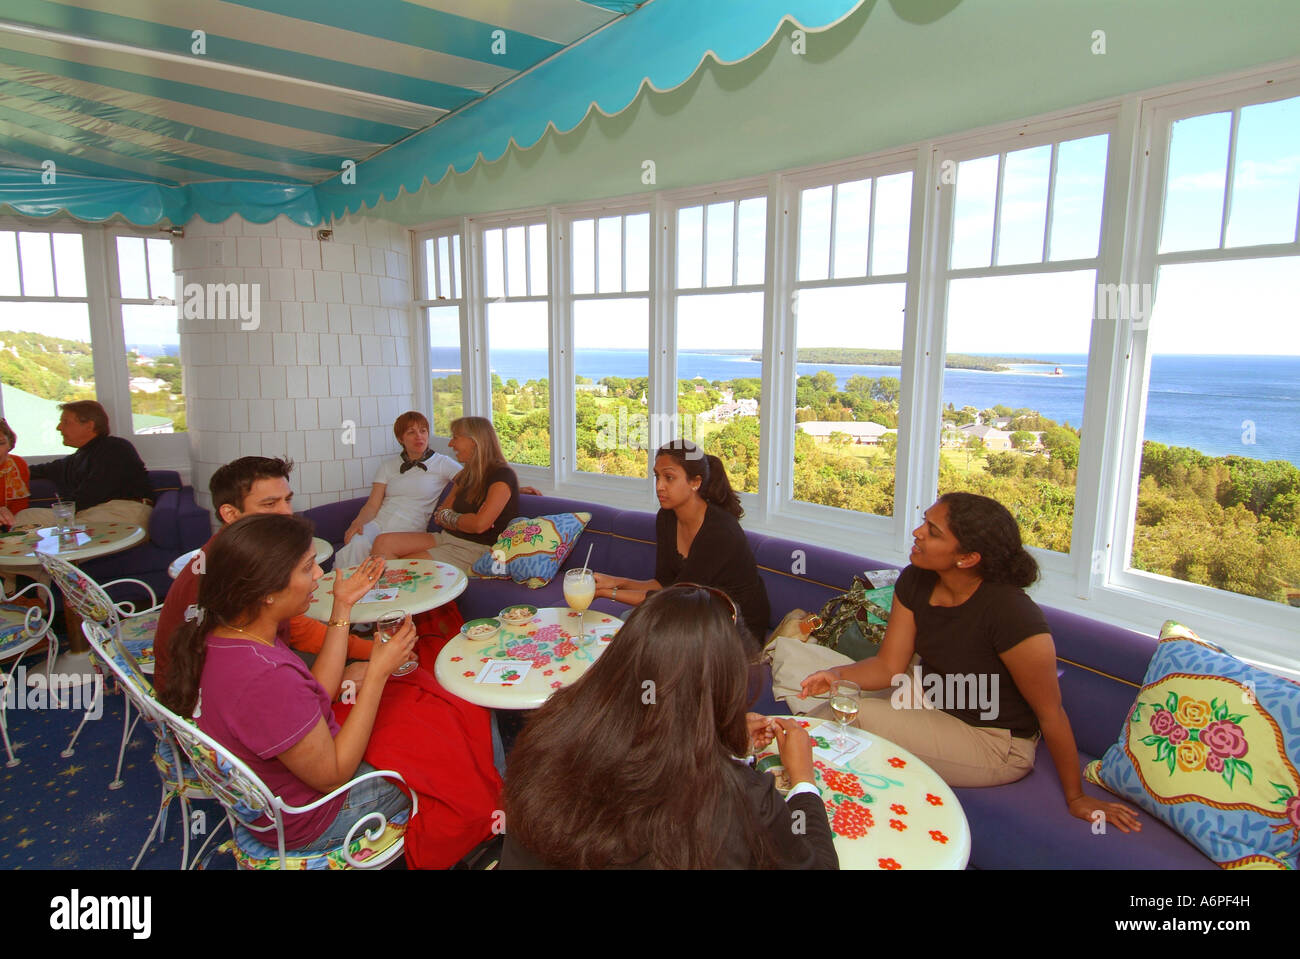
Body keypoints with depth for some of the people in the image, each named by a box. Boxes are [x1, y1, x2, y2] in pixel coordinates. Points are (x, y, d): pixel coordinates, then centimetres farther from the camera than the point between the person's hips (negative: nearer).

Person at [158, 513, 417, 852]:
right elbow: (333, 774, -26)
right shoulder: (267, 679, -40)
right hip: (305, 826, -8)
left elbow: (317, 694, -3)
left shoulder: (217, 634, -12)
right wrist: (378, 673, -26)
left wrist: (342, 607, -6)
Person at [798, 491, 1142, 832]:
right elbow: (889, 666, -6)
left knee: (857, 716, -23)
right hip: (935, 709, 7)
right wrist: (836, 675, -26)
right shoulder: (915, 582, -9)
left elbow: (1050, 713, -18)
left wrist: (1076, 798, -7)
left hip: (994, 745, -6)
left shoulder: (1010, 612, -30)